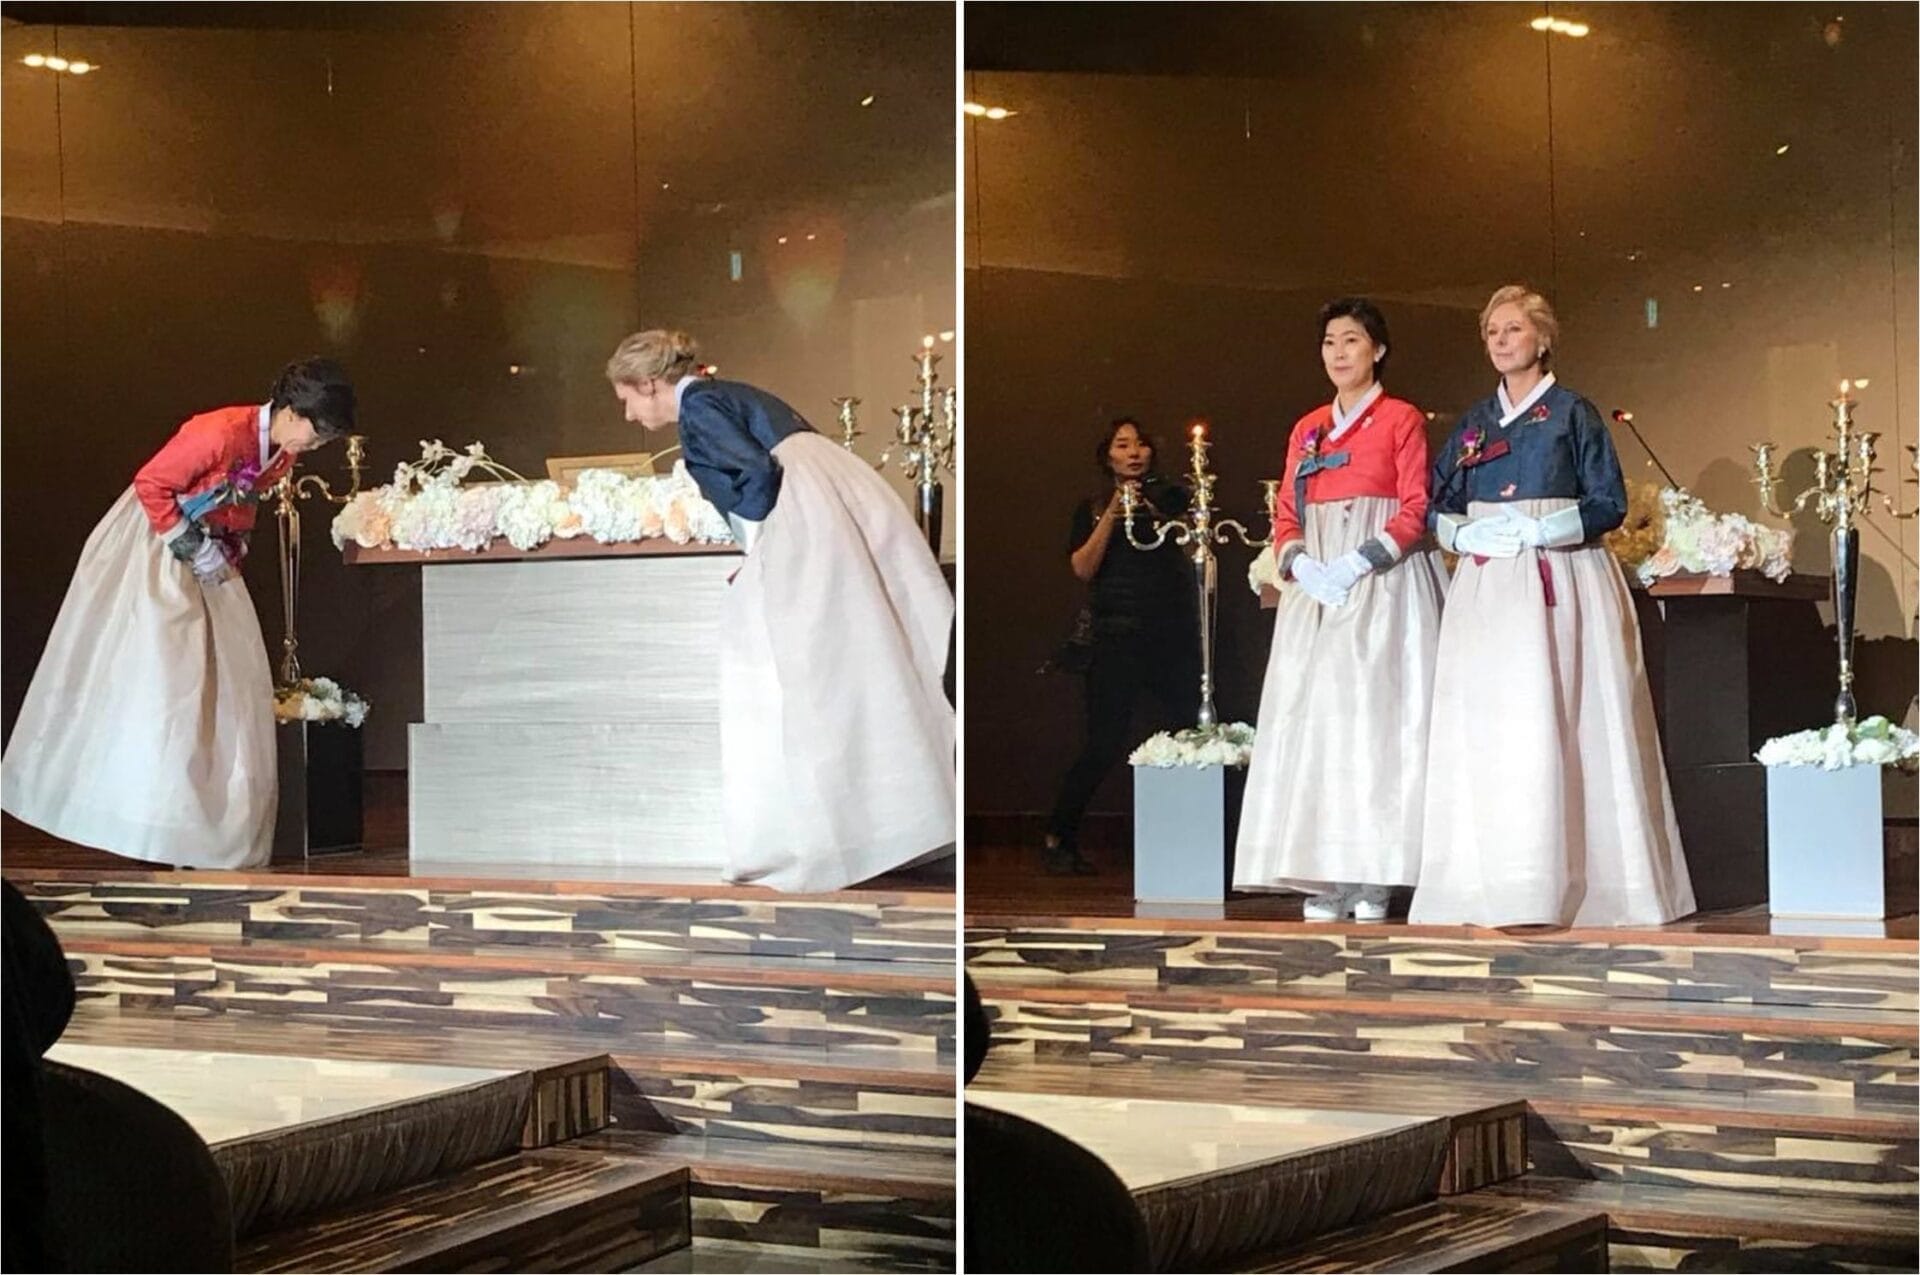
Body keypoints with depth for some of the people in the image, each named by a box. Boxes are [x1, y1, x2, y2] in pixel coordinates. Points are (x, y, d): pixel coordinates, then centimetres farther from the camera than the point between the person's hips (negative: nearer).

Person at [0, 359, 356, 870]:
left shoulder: (282, 455, -2)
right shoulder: (221, 433, -28)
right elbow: (151, 485, -23)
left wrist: (231, 551, 2)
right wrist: (192, 548, -20)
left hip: (208, 548, 9)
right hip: (154, 544, -9)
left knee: (228, 674, 2)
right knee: (148, 669, -11)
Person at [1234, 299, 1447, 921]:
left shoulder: (1402, 420, 2)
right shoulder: (1307, 430, 18)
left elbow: (1415, 511, -5)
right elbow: (1286, 515, 15)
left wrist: (1358, 563, -16)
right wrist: (1299, 562, -6)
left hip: (1383, 587, -5)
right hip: (1314, 589, 5)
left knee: (1373, 715, -11)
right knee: (1312, 720, -2)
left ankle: (1371, 879, -10)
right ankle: (1323, 880, -2)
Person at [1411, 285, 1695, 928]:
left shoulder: (1573, 413, 5)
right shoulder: (1474, 421, 18)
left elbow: (1609, 503, 0)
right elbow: (1437, 503, 16)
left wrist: (1541, 529, -13)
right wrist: (1467, 532, -5)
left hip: (1559, 582, -4)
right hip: (1486, 583, 4)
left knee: (1547, 722, -12)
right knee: (1482, 726, -4)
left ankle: (1557, 882, -10)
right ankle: (1491, 887, -3)